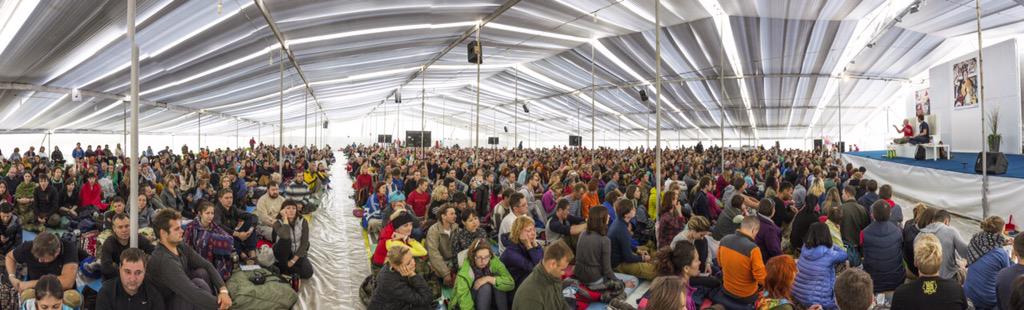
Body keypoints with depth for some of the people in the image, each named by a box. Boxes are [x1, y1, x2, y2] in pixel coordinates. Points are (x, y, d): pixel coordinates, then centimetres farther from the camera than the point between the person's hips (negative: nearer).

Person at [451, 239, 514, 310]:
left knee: (498, 281, -24)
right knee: (485, 286, -30)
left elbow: (511, 283, -24)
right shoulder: (464, 272, -29)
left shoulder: (494, 262, -18)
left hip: (490, 299, 4)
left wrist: (489, 279, -33)